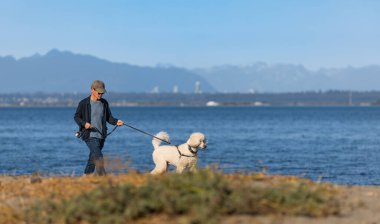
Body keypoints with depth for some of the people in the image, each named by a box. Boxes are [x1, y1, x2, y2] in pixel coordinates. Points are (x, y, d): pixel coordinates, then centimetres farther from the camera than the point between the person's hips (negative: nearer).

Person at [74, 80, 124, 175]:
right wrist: (84, 123, -17)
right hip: (90, 135, -5)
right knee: (98, 156, -18)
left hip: (101, 135, 6)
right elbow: (76, 117, 2)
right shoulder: (84, 103, -5)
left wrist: (116, 121, -6)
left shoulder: (104, 103, 9)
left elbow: (109, 117, 14)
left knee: (93, 158, 15)